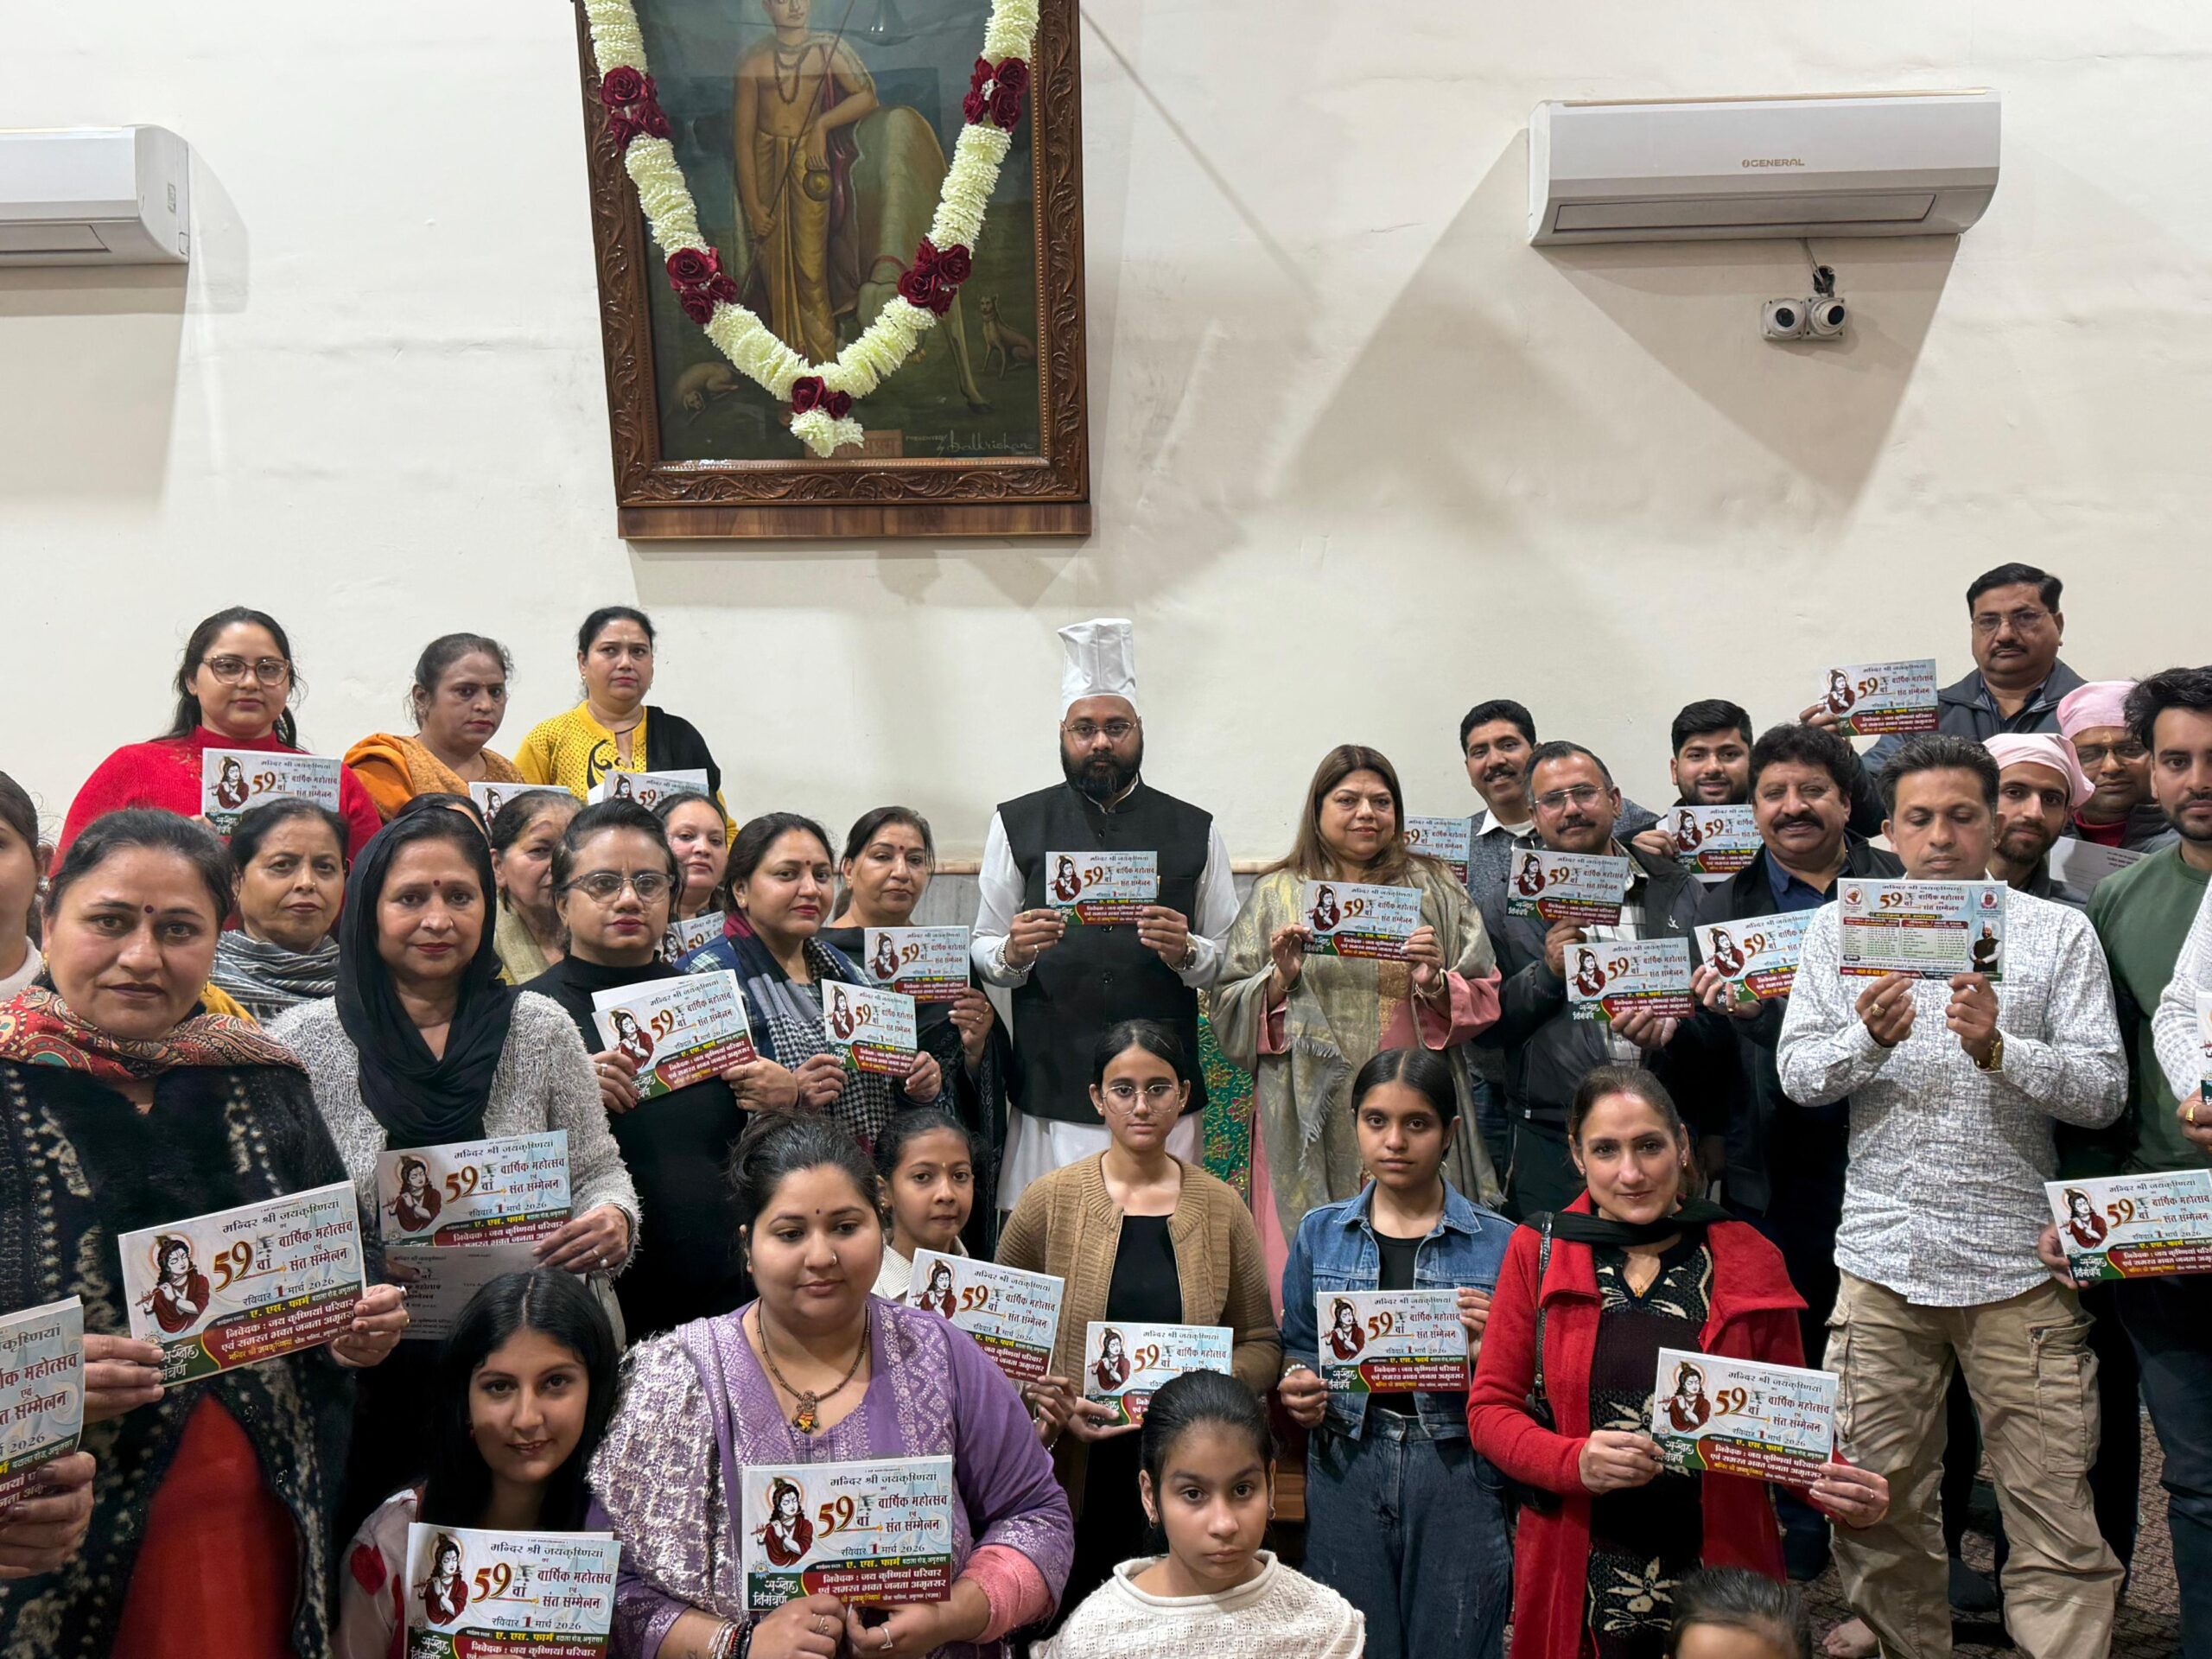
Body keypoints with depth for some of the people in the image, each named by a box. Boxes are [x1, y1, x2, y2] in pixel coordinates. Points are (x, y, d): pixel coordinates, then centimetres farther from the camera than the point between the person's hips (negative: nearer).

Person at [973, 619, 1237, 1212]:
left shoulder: (1195, 831, 10)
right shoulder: (1016, 825, 9)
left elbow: (1230, 958, 11)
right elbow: (984, 952, 11)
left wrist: (1185, 952, -10)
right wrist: (1012, 953, -11)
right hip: (1049, 1095, 0)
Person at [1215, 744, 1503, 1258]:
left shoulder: (1435, 889, 12)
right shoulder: (1275, 894, 10)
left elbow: (1484, 1000, 7)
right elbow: (1229, 1012, 7)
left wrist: (1436, 986, -12)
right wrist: (1280, 979, -11)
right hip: (1310, 1117, 0)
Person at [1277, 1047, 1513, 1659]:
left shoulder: (1499, 1243, -1)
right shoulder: (1320, 1234, 6)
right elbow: (1296, 1348, 13)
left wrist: (1487, 1352, -17)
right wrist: (1295, 1387, -7)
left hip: (1457, 1475, -2)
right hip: (1345, 1471, 2)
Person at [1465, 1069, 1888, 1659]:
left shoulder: (1749, 1262, 1)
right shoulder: (1538, 1253, -1)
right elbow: (1489, 1408, -1)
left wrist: (1840, 1488, -14)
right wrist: (1575, 1461, -19)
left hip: (1719, 1573, 1)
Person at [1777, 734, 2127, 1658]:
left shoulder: (2058, 932, 4)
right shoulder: (1841, 929, 7)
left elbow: (2104, 1092, -3)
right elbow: (1798, 1076, 2)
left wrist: (1998, 1048, -20)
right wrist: (1869, 1038, -18)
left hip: (2016, 1265, -1)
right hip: (1882, 1259, 2)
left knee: (2054, 1510, 0)